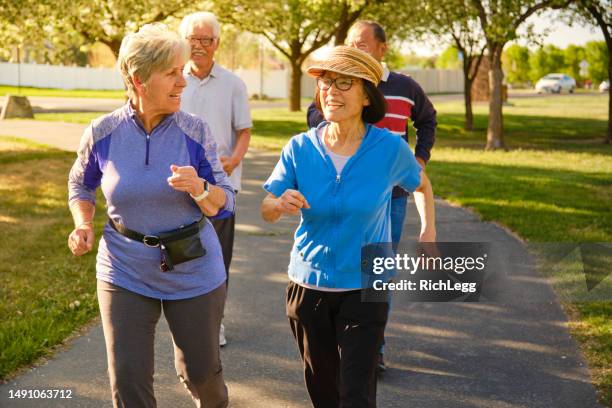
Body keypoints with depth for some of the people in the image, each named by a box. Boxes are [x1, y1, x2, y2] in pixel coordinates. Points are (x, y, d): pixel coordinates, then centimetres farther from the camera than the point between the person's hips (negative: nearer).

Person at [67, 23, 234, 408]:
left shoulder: (195, 131, -10)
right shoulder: (103, 133, -8)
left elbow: (225, 205, -5)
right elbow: (81, 185, 12)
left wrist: (198, 187, -26)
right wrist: (83, 225, -7)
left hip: (193, 271, 0)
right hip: (125, 272, 0)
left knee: (200, 371, 14)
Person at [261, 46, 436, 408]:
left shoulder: (390, 149, -12)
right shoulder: (300, 148, -9)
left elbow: (420, 184, 9)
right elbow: (266, 211, -3)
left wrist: (429, 228, 4)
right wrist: (279, 204, -24)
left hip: (364, 288, -2)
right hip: (308, 286, 2)